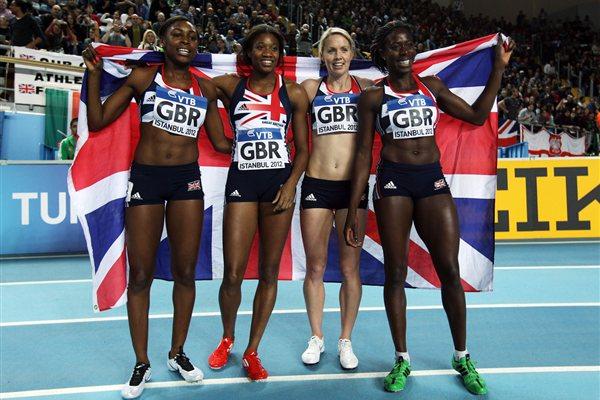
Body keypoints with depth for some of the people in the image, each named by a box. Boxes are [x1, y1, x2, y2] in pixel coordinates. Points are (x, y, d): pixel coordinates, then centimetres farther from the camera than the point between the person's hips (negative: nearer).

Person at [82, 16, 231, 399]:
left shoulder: (206, 88, 9)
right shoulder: (142, 77, 3)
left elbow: (221, 142, 13)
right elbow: (97, 121, 3)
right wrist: (94, 73, -1)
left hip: (188, 179, 2)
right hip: (146, 177, -2)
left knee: (186, 272, 7)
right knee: (140, 275, 2)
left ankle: (178, 353, 26)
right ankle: (142, 364, 18)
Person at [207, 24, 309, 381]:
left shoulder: (294, 93, 5)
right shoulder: (230, 86, 6)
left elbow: (303, 148, 5)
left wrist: (291, 185, -7)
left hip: (280, 181, 1)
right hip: (242, 181, 0)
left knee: (269, 272, 5)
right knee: (233, 274, -4)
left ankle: (252, 351, 21)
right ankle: (227, 339, 25)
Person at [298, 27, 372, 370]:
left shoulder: (366, 88, 7)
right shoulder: (311, 88, 5)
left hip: (353, 185, 0)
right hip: (317, 184, 0)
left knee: (350, 267, 5)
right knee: (315, 267, 7)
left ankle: (346, 340, 22)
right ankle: (317, 338, 25)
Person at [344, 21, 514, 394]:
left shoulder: (431, 85, 13)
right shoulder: (373, 96, 5)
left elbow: (477, 115, 16)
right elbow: (364, 153, 3)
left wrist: (499, 69, 14)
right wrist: (353, 208, -1)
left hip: (433, 180, 2)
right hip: (393, 181, -2)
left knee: (450, 270, -1)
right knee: (395, 272, 1)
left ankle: (462, 357, 17)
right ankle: (402, 360, 15)